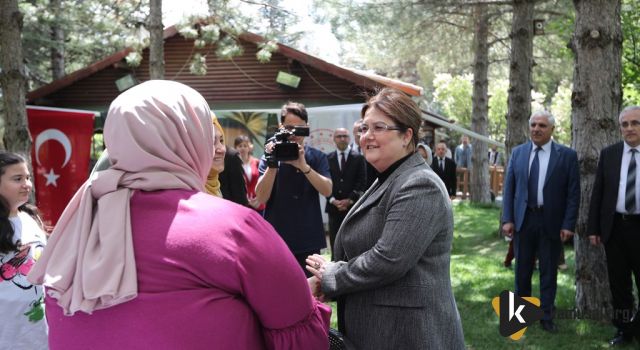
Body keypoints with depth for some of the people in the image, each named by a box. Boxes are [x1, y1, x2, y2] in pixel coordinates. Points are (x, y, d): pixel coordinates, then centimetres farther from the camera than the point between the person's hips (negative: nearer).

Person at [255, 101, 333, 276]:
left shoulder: (317, 157, 4)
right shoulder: (270, 157, 2)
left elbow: (327, 190, -11)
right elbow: (261, 198, -8)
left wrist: (304, 166, -24)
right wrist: (272, 165, -21)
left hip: (308, 239, 1)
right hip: (276, 238, 0)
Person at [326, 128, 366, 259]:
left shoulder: (358, 158, 5)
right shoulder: (328, 158, 9)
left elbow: (361, 182, -1)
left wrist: (350, 200, -10)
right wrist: (333, 200, -8)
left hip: (352, 206, -1)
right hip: (334, 206, 2)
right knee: (335, 242, 2)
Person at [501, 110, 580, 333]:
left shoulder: (567, 155, -4)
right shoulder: (518, 153, 4)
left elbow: (573, 193, -5)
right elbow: (509, 188, 4)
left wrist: (568, 224, -10)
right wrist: (507, 219, -3)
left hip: (552, 222, -2)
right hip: (523, 220, 2)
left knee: (549, 272, 8)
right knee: (522, 270, 13)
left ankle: (546, 316, 21)